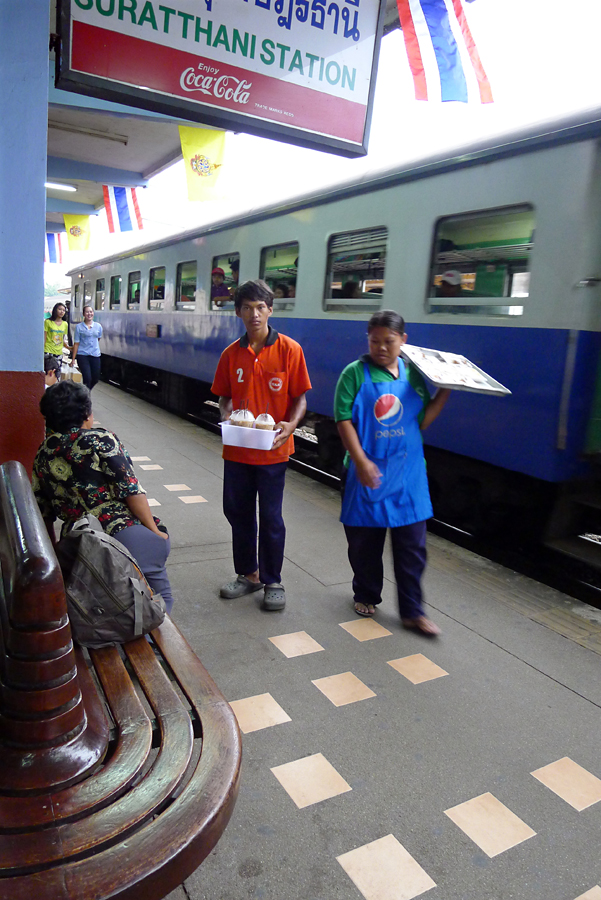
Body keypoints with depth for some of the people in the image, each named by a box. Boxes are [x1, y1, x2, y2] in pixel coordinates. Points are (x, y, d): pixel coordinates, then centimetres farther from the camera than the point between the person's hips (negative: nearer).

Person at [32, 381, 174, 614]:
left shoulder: (43, 454, 12)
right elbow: (131, 490, -11)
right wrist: (155, 531, -4)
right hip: (124, 532, -5)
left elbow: (43, 512, 19)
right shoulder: (99, 439, -4)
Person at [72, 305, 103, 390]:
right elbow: (76, 343, -4)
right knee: (87, 378, -11)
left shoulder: (98, 326, 5)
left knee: (95, 379, 8)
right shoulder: (79, 326, -3)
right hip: (82, 355, -4)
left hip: (95, 355, 4)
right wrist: (73, 359, -6)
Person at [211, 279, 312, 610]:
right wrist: (226, 417, -9)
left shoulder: (289, 350, -6)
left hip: (272, 450, -4)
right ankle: (248, 574, 33)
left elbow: (300, 397, -4)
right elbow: (225, 397, 11)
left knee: (270, 518, 4)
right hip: (237, 449, 4)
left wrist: (290, 425, -21)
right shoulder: (231, 354, 4)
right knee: (237, 512, 14)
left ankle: (273, 582, 22)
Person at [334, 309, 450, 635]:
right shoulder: (355, 373, -4)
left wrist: (445, 391, -1)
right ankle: (366, 595, 35)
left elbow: (421, 421, 9)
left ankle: (412, 611, 18)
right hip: (367, 471, -2)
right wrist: (361, 462, -19)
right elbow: (343, 420, -10)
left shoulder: (413, 374, 7)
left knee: (412, 545, 5)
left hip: (407, 473, 3)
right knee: (365, 541, 12)